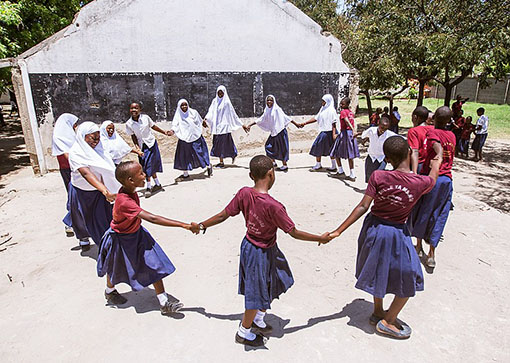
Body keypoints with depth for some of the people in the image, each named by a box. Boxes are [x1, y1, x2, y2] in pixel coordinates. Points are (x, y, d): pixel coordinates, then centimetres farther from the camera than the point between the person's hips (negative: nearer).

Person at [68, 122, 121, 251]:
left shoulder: (97, 150, -7)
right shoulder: (75, 153, -23)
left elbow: (107, 171, -5)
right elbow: (86, 173, -37)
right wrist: (105, 191, -50)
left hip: (98, 192, 3)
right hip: (81, 192, -2)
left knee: (103, 219, 1)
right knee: (83, 219, 18)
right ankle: (83, 239, 43)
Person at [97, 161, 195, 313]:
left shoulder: (130, 191, -15)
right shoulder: (124, 202, -41)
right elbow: (151, 218, -48)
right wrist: (183, 225, -51)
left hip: (137, 234, 7)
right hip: (121, 239, -6)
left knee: (155, 266, 0)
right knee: (116, 269, 22)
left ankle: (164, 303, 7)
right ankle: (110, 291, 55)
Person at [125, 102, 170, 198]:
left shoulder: (145, 117, -10)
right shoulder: (129, 124, -9)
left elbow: (153, 126, 5)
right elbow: (133, 137, -2)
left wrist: (164, 132, 11)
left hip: (151, 143, -1)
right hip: (142, 146, 1)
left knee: (150, 165, -1)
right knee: (148, 166, 5)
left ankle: (149, 187, 11)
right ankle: (157, 185, 18)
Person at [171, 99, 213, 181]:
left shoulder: (193, 112, -3)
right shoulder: (178, 116, -4)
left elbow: (199, 122, 13)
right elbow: (175, 125, -16)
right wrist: (172, 131, -34)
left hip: (196, 137, -1)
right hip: (184, 139, 1)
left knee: (200, 153, 4)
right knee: (183, 156, 3)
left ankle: (208, 166, 31)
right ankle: (185, 173, 19)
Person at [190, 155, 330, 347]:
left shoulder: (244, 194, -13)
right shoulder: (273, 206, -30)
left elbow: (223, 216, -5)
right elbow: (294, 233, -20)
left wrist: (201, 226, 10)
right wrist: (320, 238, -6)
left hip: (249, 244, 7)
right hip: (261, 252, -7)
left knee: (273, 285, 28)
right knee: (257, 293, 15)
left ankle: (258, 320, 49)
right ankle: (244, 332, 38)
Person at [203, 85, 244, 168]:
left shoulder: (227, 102, -1)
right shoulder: (215, 101, 12)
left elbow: (233, 114, 0)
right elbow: (211, 111, 4)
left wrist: (241, 124, -2)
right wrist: (205, 119, -14)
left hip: (224, 125, -5)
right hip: (216, 125, 5)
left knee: (222, 143, -8)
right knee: (217, 143, 5)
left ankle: (221, 162, -1)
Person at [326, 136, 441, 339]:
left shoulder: (378, 176, -16)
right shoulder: (420, 183, -15)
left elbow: (363, 207, -18)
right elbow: (433, 178, 11)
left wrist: (338, 231, -13)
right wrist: (437, 161, 34)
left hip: (373, 229, 3)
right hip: (397, 233, -2)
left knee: (378, 271, 24)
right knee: (409, 281, 18)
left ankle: (378, 313, 42)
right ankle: (388, 322, 27)